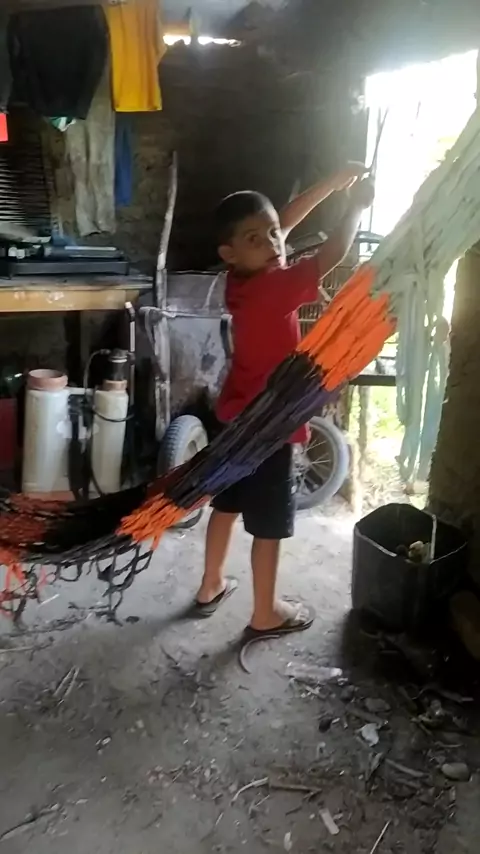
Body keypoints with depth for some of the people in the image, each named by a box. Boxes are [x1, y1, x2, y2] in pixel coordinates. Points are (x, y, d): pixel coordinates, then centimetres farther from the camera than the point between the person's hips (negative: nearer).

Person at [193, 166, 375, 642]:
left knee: (226, 505, 21)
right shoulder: (273, 288, -25)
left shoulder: (241, 277, -1)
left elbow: (286, 219, 9)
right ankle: (265, 615, 22)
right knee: (269, 526, 6)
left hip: (236, 416, 9)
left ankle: (211, 587, 38)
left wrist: (335, 183, 7)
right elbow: (330, 258, -23)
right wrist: (356, 206, -8)